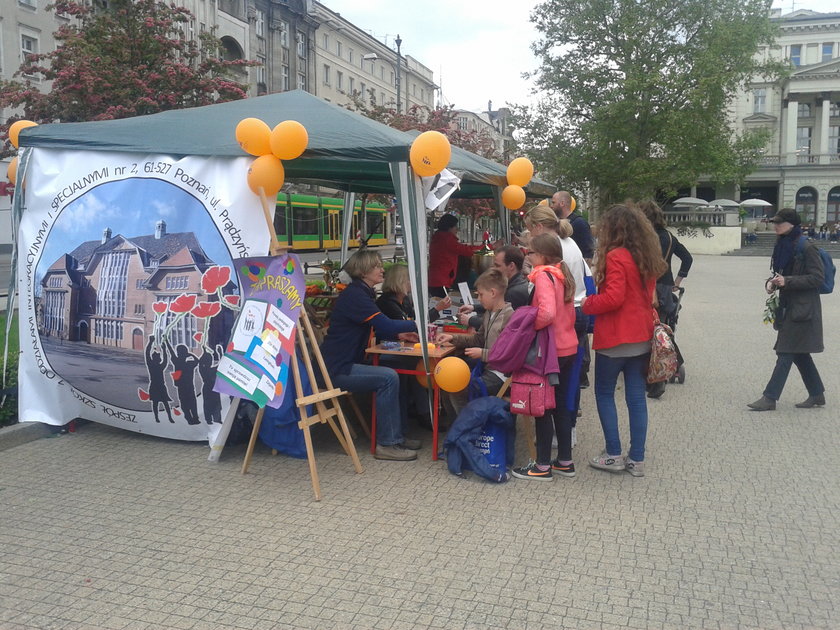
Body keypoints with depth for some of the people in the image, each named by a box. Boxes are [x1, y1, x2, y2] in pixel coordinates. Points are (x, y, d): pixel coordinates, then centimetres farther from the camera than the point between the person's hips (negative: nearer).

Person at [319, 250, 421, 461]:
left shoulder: (361, 293, 14)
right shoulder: (355, 296, -18)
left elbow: (376, 329, 22)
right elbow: (385, 324, -24)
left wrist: (399, 335, 5)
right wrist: (418, 326, -12)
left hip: (347, 363, 11)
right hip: (337, 369, -11)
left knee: (391, 375, 11)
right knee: (388, 378, -20)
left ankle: (396, 435, 17)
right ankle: (387, 444, -13)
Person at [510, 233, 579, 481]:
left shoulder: (543, 275, -16)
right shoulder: (563, 275, 10)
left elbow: (547, 313, -30)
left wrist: (528, 328, -15)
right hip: (568, 347, 9)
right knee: (560, 404, 16)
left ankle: (543, 466, 10)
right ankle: (565, 461, 24)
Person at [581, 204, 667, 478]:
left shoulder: (615, 257, -15)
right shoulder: (646, 257, 9)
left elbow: (613, 298, -21)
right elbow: (647, 296, 15)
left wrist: (586, 304, -7)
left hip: (615, 338, -7)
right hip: (642, 336, 7)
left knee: (604, 394, 7)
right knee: (636, 397, 9)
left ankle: (614, 455, 10)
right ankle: (637, 459, 14)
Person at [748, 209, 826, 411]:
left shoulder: (806, 248, -15)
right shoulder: (782, 246, 10)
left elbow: (817, 277, -17)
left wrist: (787, 281, -23)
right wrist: (772, 282, -1)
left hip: (803, 309, -9)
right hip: (789, 307, 9)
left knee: (786, 353, -7)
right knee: (799, 353, 15)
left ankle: (770, 398, -6)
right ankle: (817, 394, 27)